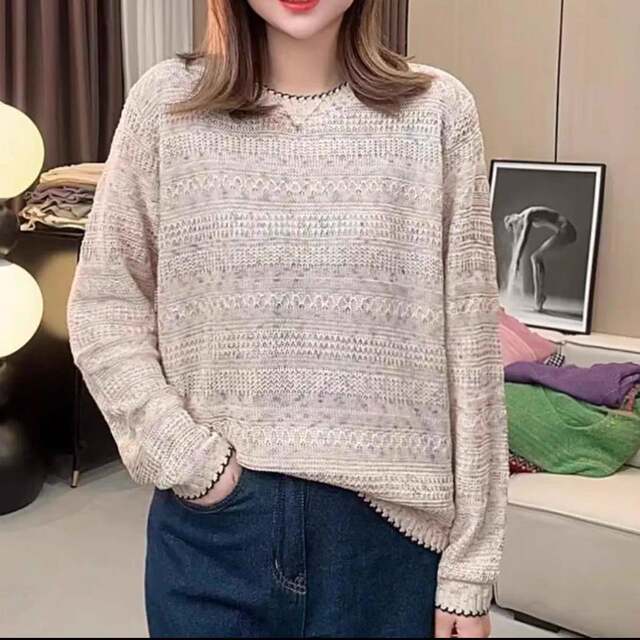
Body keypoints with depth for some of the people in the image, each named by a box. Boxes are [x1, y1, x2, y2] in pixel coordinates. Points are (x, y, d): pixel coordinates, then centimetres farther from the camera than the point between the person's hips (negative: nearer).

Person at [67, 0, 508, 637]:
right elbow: (103, 304, 4)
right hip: (211, 517, 1)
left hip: (385, 520, 0)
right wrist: (181, 453, -8)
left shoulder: (436, 110, -5)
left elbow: (469, 344, -4)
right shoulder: (166, 102, -1)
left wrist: (468, 566, -3)